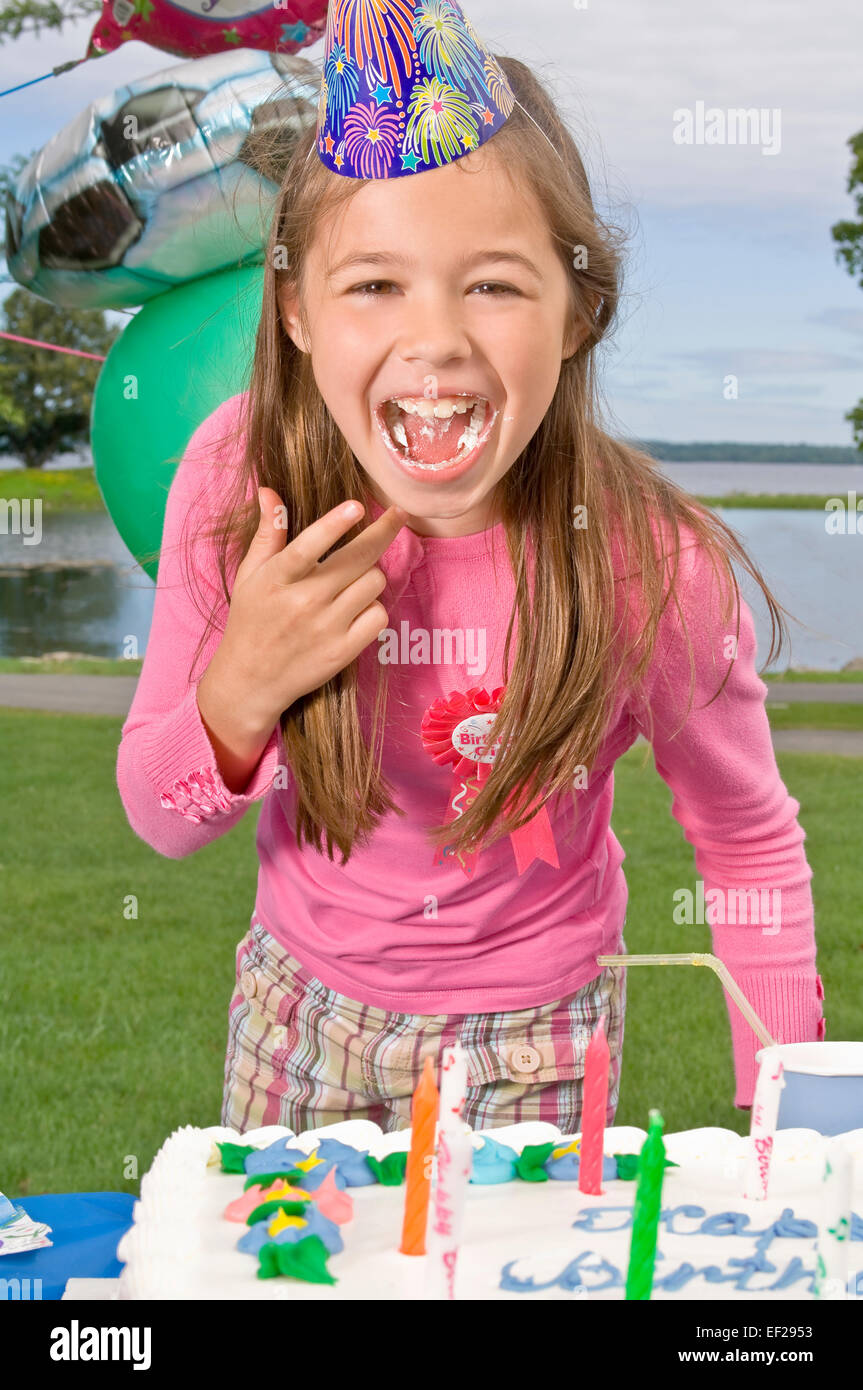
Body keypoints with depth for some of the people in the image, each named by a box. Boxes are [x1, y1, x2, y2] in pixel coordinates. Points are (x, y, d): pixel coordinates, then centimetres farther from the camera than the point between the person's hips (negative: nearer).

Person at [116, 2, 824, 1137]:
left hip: (530, 1045, -3)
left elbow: (753, 849, -9)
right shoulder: (240, 476, -21)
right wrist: (237, 696, -31)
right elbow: (160, 821, -10)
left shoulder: (651, 571, -28)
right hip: (299, 1008, 3)